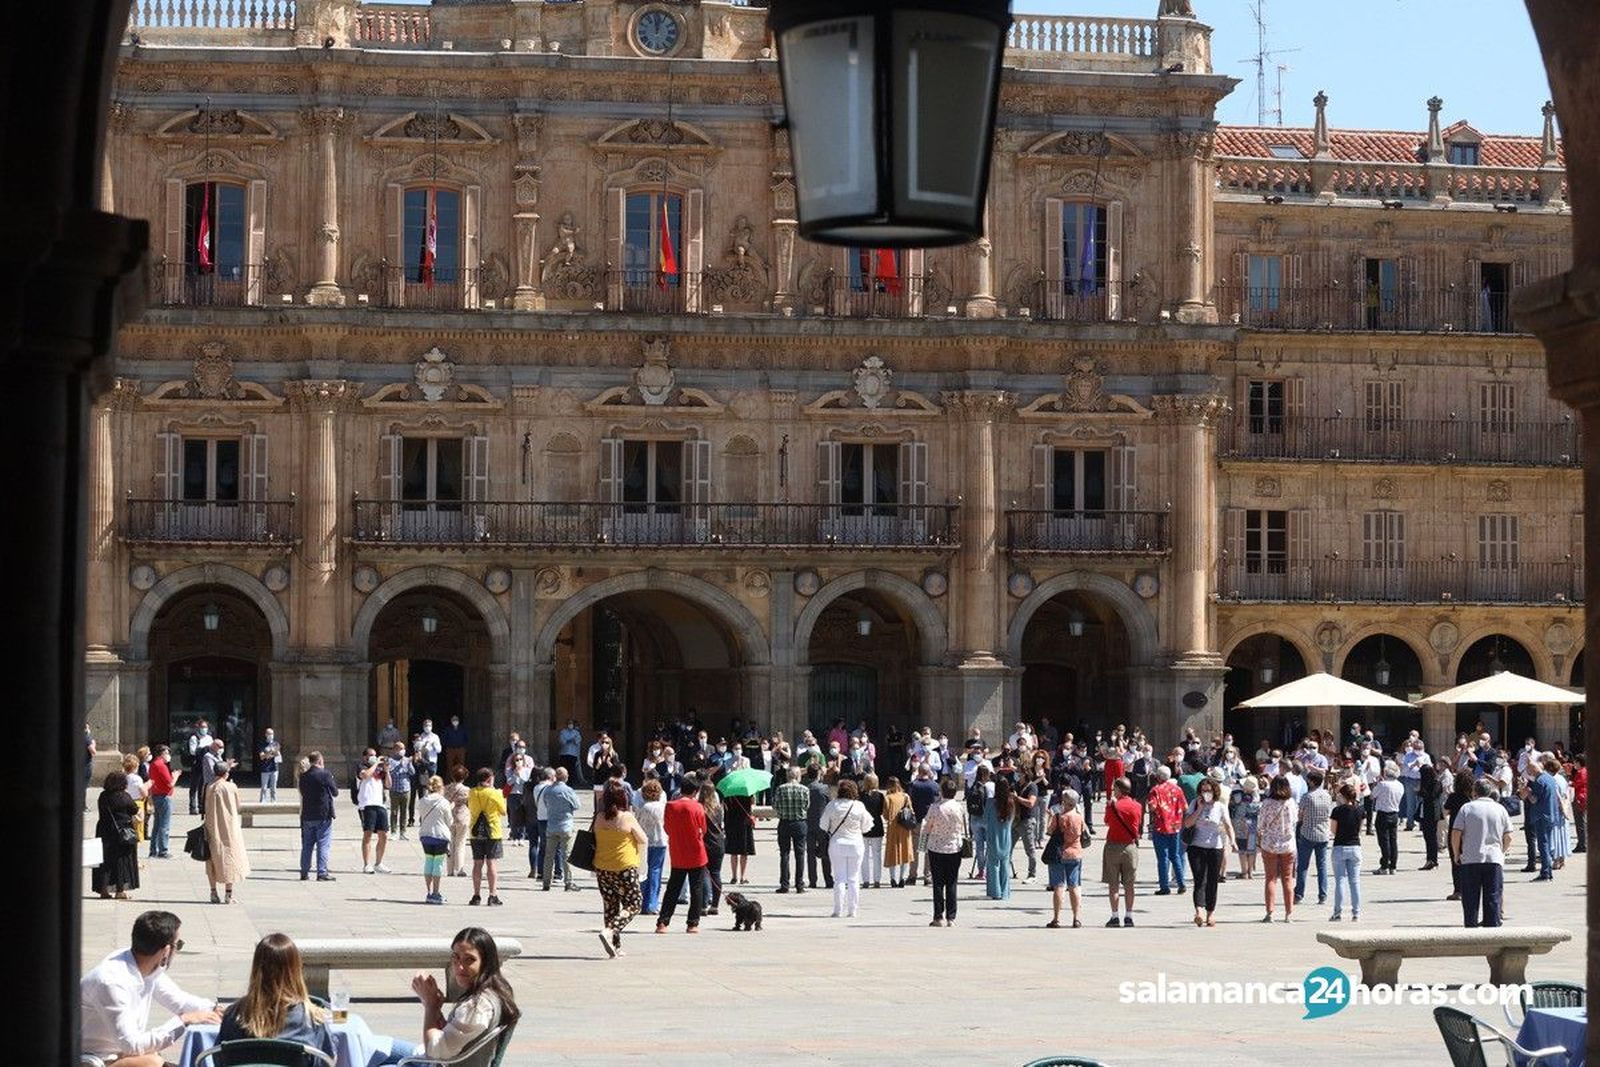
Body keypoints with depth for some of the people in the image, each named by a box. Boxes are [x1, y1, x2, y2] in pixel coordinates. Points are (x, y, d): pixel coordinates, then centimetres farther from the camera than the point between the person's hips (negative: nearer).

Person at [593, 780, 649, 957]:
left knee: (610, 906, 14)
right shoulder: (627, 818, -13)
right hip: (625, 868, -5)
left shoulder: (599, 818, 1)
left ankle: (615, 946, 15)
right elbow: (644, 841, -4)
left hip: (602, 868, 5)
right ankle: (609, 932, -16)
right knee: (632, 905, 6)